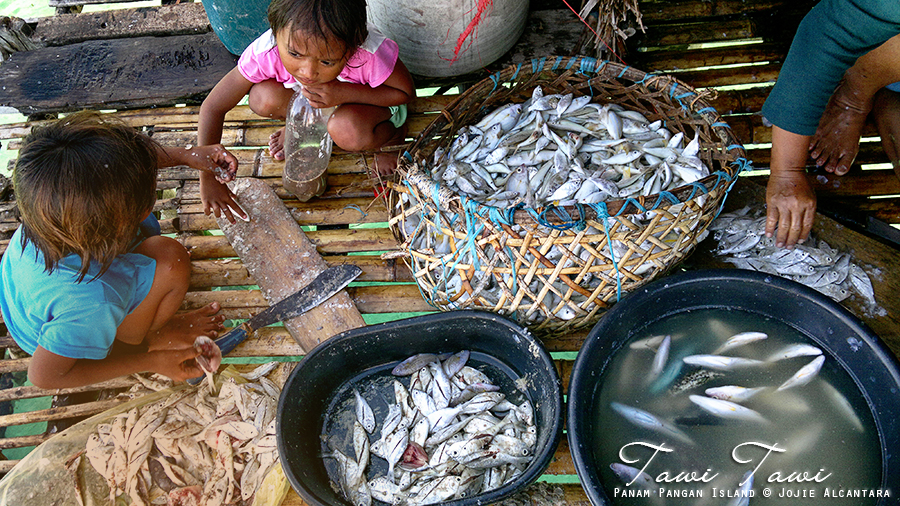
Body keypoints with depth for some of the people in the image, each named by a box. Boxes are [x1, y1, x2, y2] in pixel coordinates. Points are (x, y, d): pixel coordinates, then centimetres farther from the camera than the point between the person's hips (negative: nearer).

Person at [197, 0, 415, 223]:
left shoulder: (372, 54, -41)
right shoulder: (265, 53, -34)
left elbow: (406, 92, -22)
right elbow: (213, 107, -24)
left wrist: (345, 93, -39)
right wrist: (208, 179, -26)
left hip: (364, 98, -2)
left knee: (348, 131, -36)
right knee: (263, 99, -27)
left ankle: (391, 135, 0)